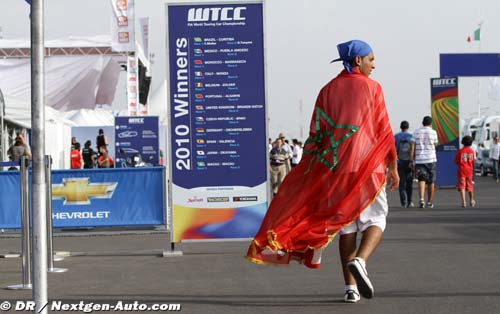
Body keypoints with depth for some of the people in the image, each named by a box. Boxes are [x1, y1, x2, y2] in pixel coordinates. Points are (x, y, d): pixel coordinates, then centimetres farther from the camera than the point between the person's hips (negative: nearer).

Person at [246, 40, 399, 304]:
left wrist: (309, 173, 9)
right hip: (368, 166, -3)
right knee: (375, 220, 8)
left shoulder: (328, 91, 7)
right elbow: (384, 130, -5)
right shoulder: (372, 88, -2)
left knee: (345, 224, 10)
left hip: (335, 167, 4)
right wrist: (393, 166, 2)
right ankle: (359, 261, -21)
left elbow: (316, 134, 4)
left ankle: (350, 288, 6)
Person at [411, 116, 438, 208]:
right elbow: (435, 144, 11)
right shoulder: (433, 132, 0)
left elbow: (413, 145, 0)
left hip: (419, 159, 0)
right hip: (431, 159, 0)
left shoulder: (416, 132, 4)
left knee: (421, 180, -5)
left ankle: (421, 199, -28)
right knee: (431, 181, 10)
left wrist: (412, 159, 2)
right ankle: (430, 202, 17)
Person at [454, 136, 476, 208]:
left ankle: (463, 201, -20)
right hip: (469, 170, 3)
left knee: (462, 186, -5)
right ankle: (472, 201, 29)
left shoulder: (460, 151, -8)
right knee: (470, 186, 16)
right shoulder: (472, 151, -1)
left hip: (461, 170, -3)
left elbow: (456, 161, -3)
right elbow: (474, 161, 4)